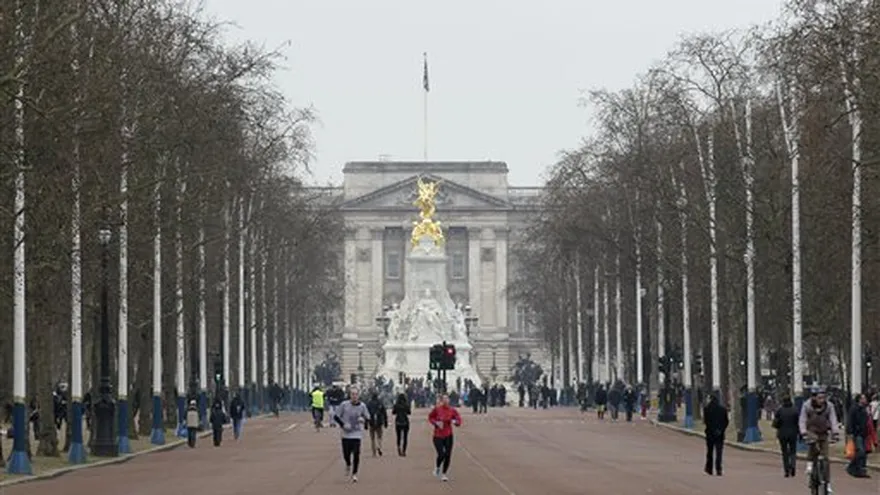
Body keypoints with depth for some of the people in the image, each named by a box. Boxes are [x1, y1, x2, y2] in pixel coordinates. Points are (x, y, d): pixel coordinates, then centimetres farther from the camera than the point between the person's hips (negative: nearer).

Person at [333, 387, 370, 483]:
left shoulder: (362, 406, -2)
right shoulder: (344, 405, -5)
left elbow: (368, 418, 8)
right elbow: (336, 417, 2)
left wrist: (363, 420, -15)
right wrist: (343, 425, -13)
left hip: (357, 434, 0)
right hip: (346, 434, 0)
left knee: (356, 454, -9)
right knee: (346, 454, 1)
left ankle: (354, 474, 5)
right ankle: (348, 466, 36)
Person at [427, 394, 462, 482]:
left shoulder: (452, 410, -4)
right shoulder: (437, 409, -10)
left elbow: (459, 420, 2)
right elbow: (430, 417, 3)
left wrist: (455, 422, -20)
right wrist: (436, 422, -14)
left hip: (448, 435, 3)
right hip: (438, 436, -3)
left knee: (448, 456, 1)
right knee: (441, 455, -12)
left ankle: (443, 474, 21)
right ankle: (437, 468, 22)